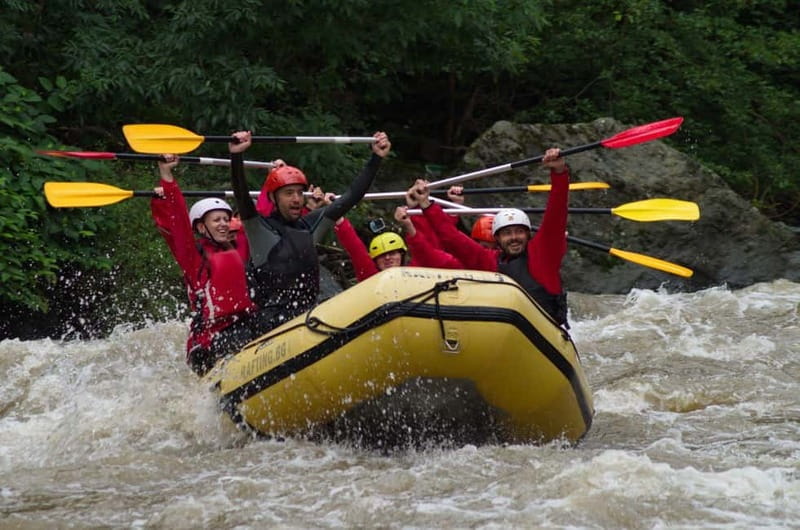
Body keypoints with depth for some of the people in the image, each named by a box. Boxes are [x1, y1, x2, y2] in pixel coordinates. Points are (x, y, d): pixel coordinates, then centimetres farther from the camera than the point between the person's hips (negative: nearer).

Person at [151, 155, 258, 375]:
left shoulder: (238, 249, 22)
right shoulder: (194, 255, 8)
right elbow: (174, 220, -4)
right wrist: (166, 177, -11)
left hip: (247, 326, 6)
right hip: (211, 338, -6)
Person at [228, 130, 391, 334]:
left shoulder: (310, 224, 15)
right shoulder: (260, 229, 1)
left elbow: (351, 197, 19)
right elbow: (242, 198, -16)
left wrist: (376, 158, 16)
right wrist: (236, 156, -31)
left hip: (309, 314, 7)